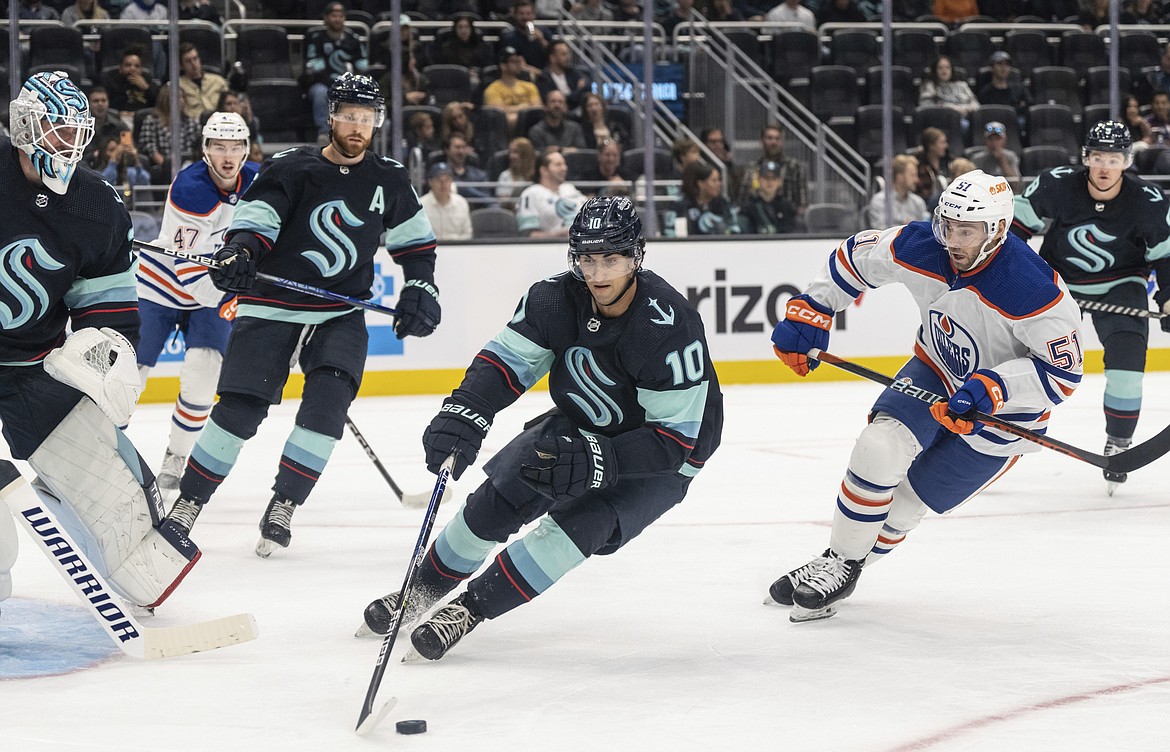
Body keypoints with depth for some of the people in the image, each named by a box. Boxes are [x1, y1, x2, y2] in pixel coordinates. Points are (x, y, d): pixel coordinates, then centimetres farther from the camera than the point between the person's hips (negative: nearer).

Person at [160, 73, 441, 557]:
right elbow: (256, 218, -15)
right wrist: (239, 251, -34)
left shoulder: (389, 181, 6)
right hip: (273, 309, -2)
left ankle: (282, 506, -5)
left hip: (341, 315, 3)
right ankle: (189, 501, 9)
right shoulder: (291, 169, -5)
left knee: (328, 403, -18)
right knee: (239, 410, -7)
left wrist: (420, 290, 5)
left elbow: (415, 240, 17)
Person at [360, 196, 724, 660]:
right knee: (498, 500, -3)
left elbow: (674, 439, -31)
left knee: (579, 523, -25)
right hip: (581, 427, 6)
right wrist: (465, 415, -34)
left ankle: (471, 608, -13)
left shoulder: (670, 328, -34)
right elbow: (505, 361, -14)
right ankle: (426, 588, 21)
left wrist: (599, 461, -43)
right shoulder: (557, 299, -18)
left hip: (659, 456, -5)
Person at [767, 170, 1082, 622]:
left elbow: (1062, 372, -29)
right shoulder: (919, 248, -19)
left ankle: (845, 569, 18)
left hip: (1003, 411, -4)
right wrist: (809, 311, -6)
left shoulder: (1034, 291, -35)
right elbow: (854, 257, 0)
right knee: (879, 449, -17)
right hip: (936, 371, 4)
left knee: (906, 500, -4)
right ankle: (838, 559, 2)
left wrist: (993, 388, -40)